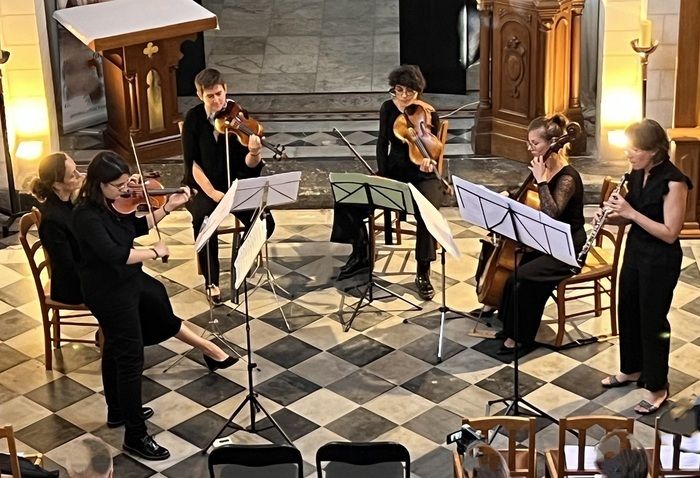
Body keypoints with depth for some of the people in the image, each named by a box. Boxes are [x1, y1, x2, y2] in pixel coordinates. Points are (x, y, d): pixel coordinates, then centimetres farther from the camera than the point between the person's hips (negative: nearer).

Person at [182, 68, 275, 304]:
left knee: (265, 223, -22)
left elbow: (249, 165, -12)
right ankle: (211, 281, -16)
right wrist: (211, 192, -22)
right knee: (204, 220, -34)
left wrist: (254, 153, -36)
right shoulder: (193, 119, -7)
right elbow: (192, 162, -10)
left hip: (235, 182, 2)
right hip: (202, 185, -1)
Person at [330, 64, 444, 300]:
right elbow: (383, 143, 9)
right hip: (393, 174, 5)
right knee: (348, 199, -14)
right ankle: (360, 255, 6)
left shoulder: (429, 115, -13)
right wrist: (382, 175, -2)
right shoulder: (388, 108, -1)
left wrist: (429, 162, -37)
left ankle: (423, 273, -19)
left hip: (422, 178, -4)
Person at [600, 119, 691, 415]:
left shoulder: (673, 182, -22)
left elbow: (670, 233, -24)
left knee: (652, 320, 2)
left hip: (660, 260, -8)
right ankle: (631, 369, 40)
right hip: (635, 251, 8)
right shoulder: (637, 175, 2)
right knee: (627, 312, 19)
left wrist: (631, 212, -26)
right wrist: (612, 215, -9)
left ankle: (657, 388, 17)